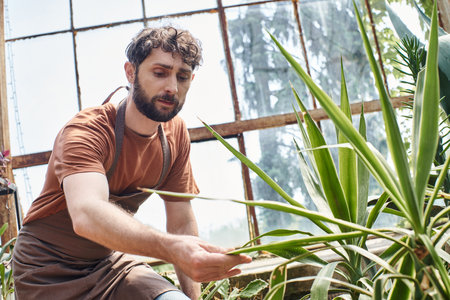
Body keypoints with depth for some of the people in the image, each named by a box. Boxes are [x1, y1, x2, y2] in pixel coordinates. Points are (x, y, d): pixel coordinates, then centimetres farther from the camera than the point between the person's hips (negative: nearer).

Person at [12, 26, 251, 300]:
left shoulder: (176, 133, -6)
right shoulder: (86, 131, -24)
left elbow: (182, 222, -2)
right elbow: (86, 215, -43)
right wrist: (171, 247, -58)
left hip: (112, 262, 4)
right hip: (50, 272, -3)